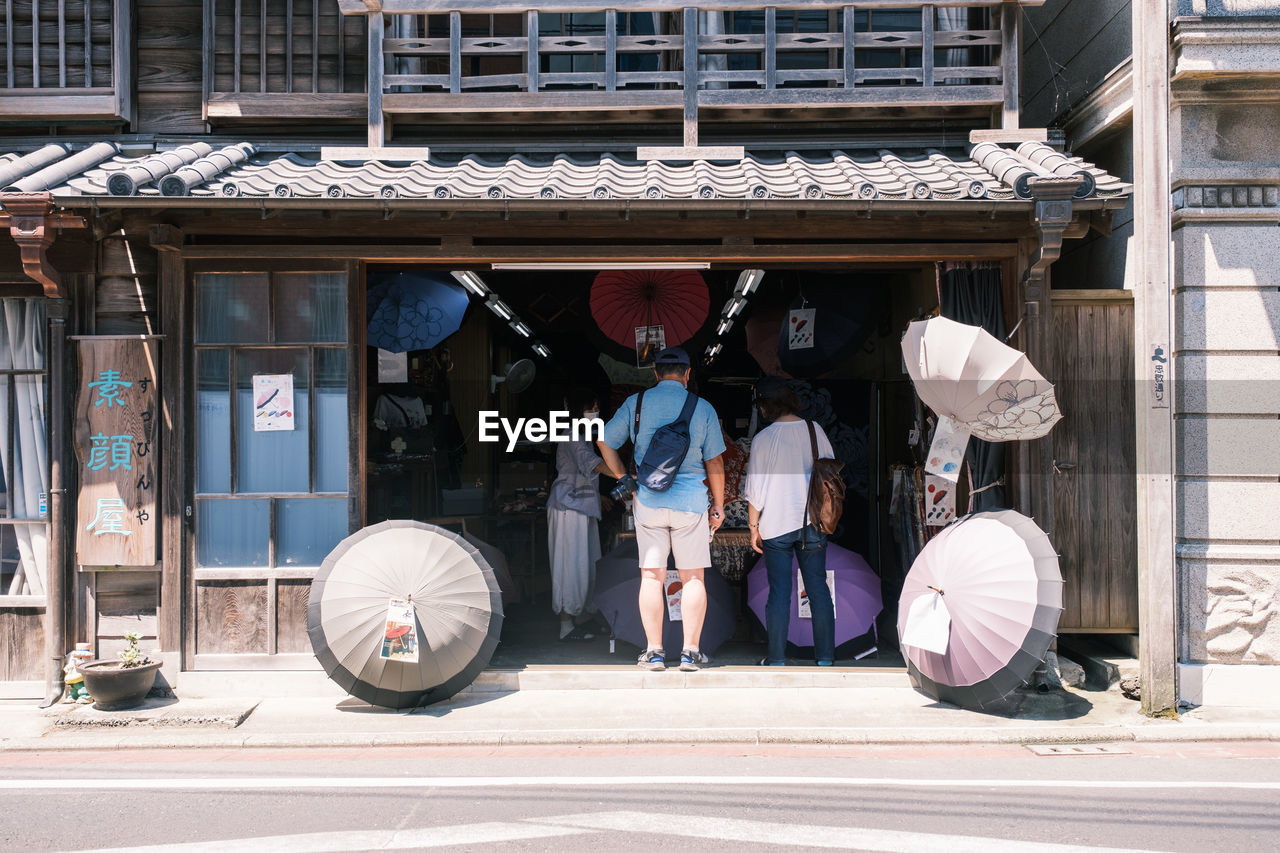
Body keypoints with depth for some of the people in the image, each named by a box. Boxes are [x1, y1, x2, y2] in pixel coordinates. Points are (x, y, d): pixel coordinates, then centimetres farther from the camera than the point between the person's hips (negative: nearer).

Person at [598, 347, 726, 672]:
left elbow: (605, 441, 7)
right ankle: (690, 652, 6)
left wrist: (623, 478, 16)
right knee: (692, 578, 6)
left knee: (651, 577, 6)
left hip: (648, 501, 1)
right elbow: (714, 463, 2)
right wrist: (718, 504, 11)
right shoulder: (703, 408, -1)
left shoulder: (635, 403, 2)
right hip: (691, 501, -1)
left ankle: (654, 651, 7)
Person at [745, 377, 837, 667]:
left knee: (779, 592, 4)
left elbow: (755, 489, -7)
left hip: (776, 525, -3)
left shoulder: (763, 438, -9)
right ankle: (825, 657, 13)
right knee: (818, 588, 9)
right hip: (813, 523, 3)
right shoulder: (815, 430, 1)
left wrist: (753, 526, 4)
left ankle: (777, 659, 9)